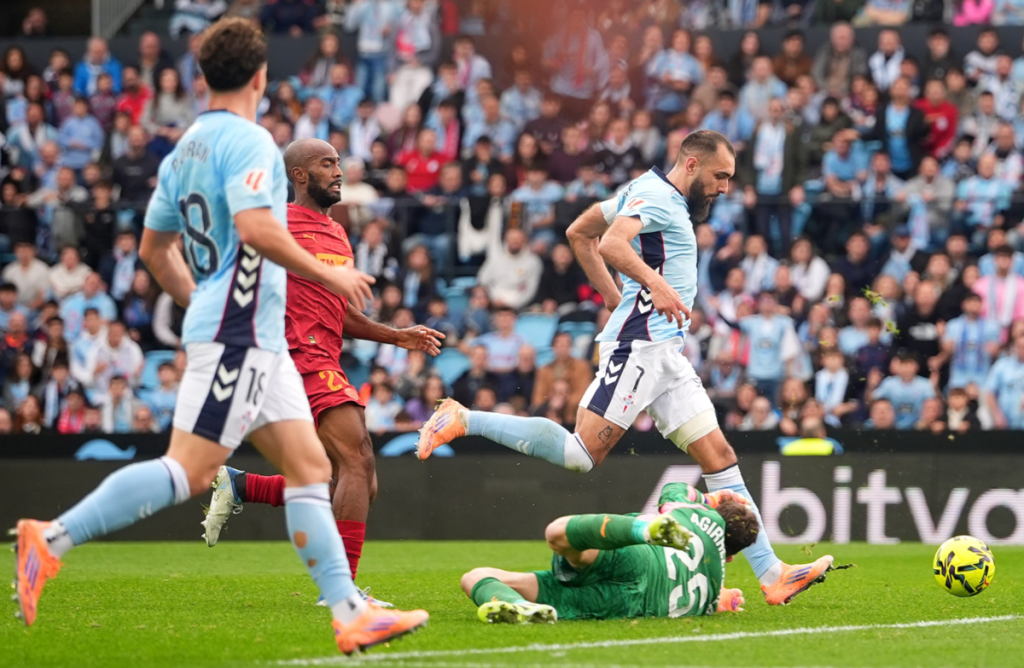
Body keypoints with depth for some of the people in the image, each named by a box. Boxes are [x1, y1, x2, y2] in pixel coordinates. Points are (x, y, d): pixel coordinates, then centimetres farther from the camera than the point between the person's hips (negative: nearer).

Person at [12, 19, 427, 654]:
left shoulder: (185, 149, 16)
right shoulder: (248, 141, -11)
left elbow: (155, 247, 22)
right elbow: (256, 228, -25)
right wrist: (328, 273, -14)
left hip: (259, 339, 10)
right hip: (239, 334, -10)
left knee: (311, 466, 7)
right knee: (189, 471, -13)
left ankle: (351, 613, 4)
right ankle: (54, 538, -13)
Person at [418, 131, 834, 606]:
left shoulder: (659, 195, 22)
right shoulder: (655, 193, -7)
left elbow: (579, 233, 28)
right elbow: (611, 244, -23)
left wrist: (619, 300, 26)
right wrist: (655, 284, -33)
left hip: (664, 352, 10)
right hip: (638, 346, -10)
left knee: (719, 456, 4)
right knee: (582, 454, -16)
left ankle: (771, 575, 1)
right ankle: (464, 420, -6)